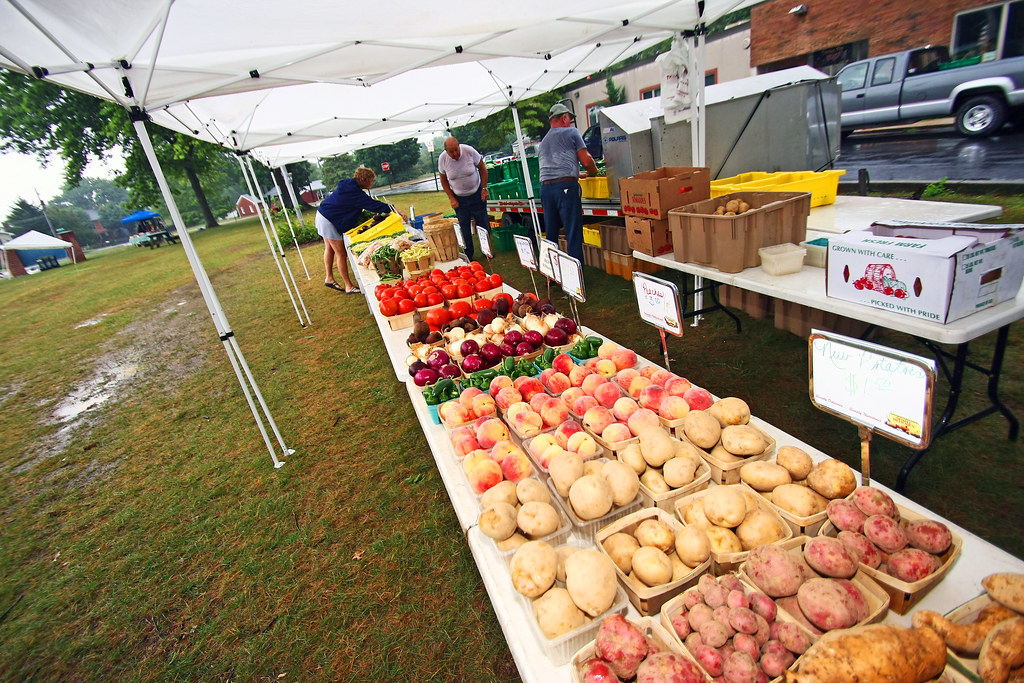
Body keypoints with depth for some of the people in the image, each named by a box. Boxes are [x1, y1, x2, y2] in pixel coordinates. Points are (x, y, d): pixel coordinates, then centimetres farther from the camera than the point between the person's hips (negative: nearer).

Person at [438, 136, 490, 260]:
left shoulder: (469, 151, -18)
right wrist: (451, 198, -7)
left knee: (484, 223, 6)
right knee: (464, 228, 4)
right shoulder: (442, 159, -14)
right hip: (459, 198, 1)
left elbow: (482, 168, -4)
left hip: (476, 193, 0)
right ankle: (468, 255, 17)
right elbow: (444, 180, 0)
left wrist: (484, 189, -9)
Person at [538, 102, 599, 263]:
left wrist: (579, 174, 37)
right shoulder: (571, 132, 6)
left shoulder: (544, 141, 25)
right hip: (566, 186, -6)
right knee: (573, 233, -6)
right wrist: (594, 172, 20)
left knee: (551, 233, 11)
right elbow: (586, 161, -1)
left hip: (545, 188, 6)